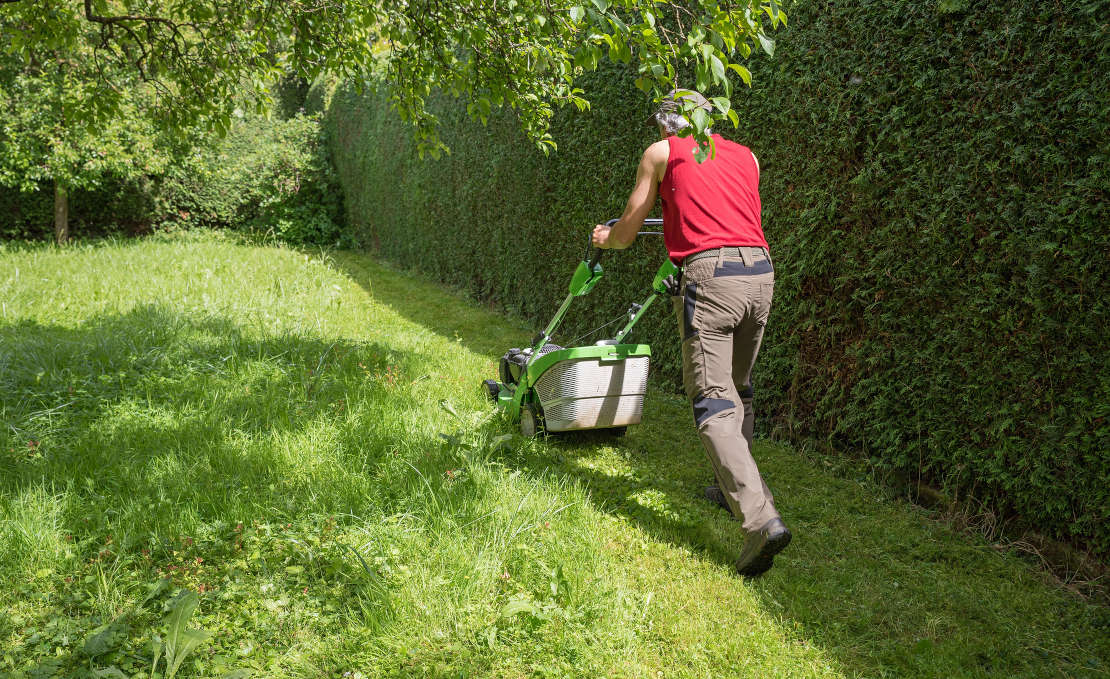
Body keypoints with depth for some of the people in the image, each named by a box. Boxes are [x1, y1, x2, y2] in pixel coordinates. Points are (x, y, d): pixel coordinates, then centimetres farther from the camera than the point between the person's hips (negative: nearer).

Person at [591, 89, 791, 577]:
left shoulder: (661, 153, 13)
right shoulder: (746, 156, 25)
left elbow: (627, 233, 19)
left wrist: (605, 239, 42)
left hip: (710, 273, -6)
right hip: (761, 269, 6)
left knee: (713, 401, -8)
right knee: (738, 389, 22)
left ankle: (760, 518, -21)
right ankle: (734, 488, 35)